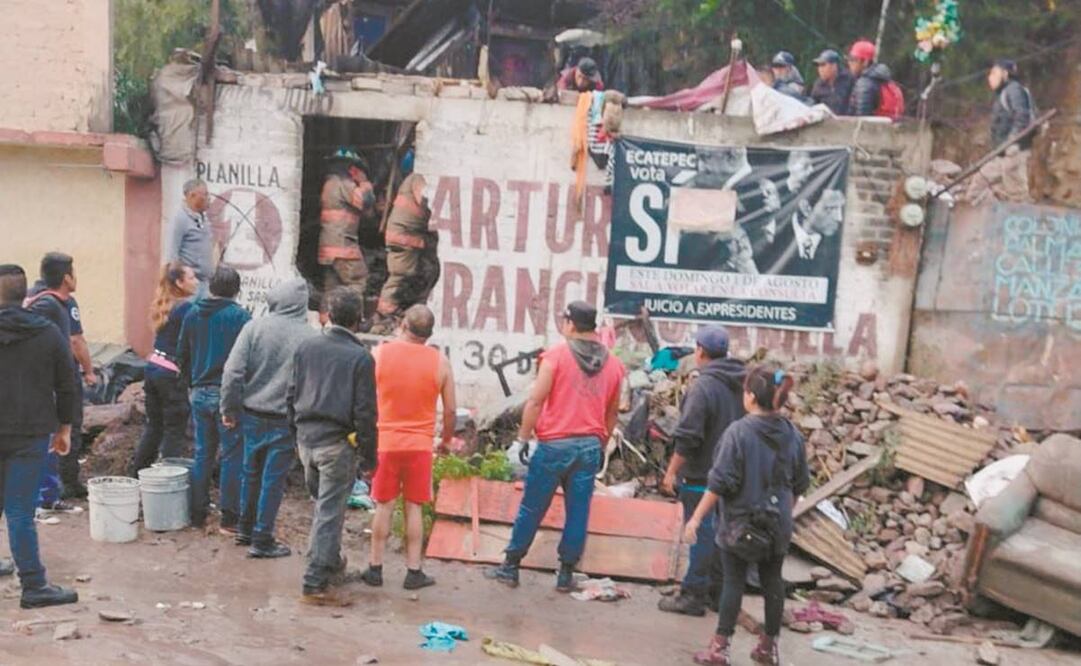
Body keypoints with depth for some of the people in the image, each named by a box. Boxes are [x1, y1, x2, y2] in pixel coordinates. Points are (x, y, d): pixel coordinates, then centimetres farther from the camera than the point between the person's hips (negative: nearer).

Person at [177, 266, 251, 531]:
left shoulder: (193, 314, 6)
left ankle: (197, 514, 18)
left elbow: (182, 354, 13)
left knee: (202, 453, 14)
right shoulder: (240, 316, -11)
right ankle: (229, 518, 3)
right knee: (232, 455, 1)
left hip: (200, 393, 6)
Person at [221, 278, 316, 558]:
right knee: (273, 480, 7)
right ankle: (262, 540, 14)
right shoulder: (311, 338, -11)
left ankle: (246, 528, 34)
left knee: (251, 473, 20)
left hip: (252, 416, 2)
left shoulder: (255, 327, -8)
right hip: (286, 422, -2)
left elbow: (232, 372, -10)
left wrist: (229, 409, 1)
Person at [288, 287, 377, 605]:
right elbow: (364, 412, -12)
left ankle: (331, 564, 34)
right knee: (329, 512, -1)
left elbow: (292, 396, 9)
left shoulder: (306, 347, 4)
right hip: (338, 442, -6)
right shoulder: (360, 358, -12)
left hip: (307, 439, 6)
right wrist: (369, 455, -4)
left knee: (322, 505, 21)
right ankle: (316, 584, 0)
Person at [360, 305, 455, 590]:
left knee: (384, 507, 9)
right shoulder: (439, 361, -4)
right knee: (414, 508, 7)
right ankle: (414, 572, 10)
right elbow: (450, 409, 1)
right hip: (420, 444, 0)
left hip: (385, 442, 0)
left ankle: (375, 568, 15)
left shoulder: (379, 354, -5)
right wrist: (447, 439, 18)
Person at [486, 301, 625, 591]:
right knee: (578, 511, 7)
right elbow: (612, 413, 14)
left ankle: (510, 566, 13)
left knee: (532, 508, 5)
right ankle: (566, 573, 12)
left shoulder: (556, 354, -6)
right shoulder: (613, 363, 9)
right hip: (590, 446, 4)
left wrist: (522, 439, -5)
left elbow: (535, 401, -10)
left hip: (555, 444, -3)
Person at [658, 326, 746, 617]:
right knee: (721, 534, 15)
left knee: (702, 535, -1)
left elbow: (687, 437, -19)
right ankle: (717, 591, 24)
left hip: (702, 477, -7)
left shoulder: (703, 386, -18)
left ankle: (693, 595, 5)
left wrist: (671, 471, -11)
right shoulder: (741, 384, 6)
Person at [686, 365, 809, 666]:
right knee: (772, 581, 13)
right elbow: (799, 485, 9)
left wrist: (696, 518, -12)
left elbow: (720, 483, -18)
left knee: (733, 581, 3)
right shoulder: (793, 435, 1)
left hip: (739, 522, -4)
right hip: (777, 525, 4)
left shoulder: (738, 432, -16)